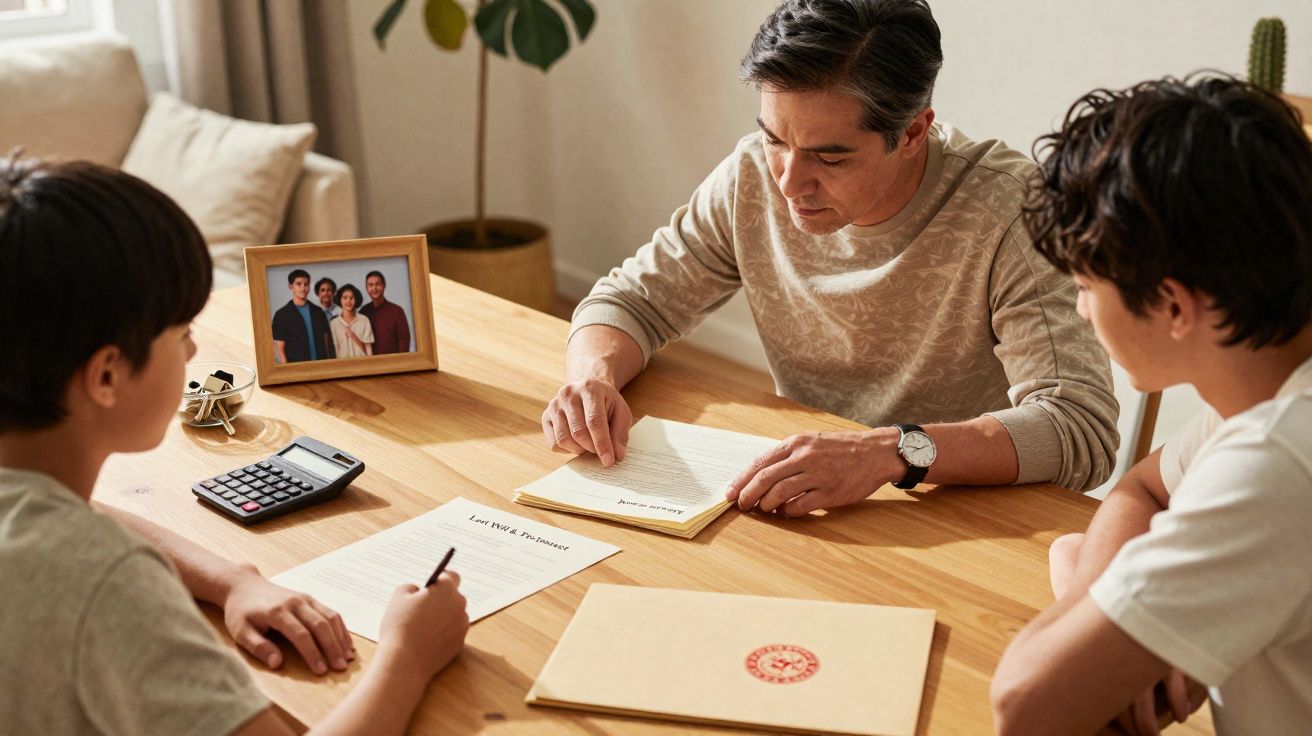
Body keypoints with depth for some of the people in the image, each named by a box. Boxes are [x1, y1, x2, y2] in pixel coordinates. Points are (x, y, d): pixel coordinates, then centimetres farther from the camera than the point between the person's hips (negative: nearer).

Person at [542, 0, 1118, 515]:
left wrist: (892, 451, -40)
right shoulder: (754, 178, -6)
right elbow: (631, 299, 5)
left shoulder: (1007, 209, -20)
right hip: (802, 512, 4)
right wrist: (593, 378, -17)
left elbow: (1085, 429, -27)